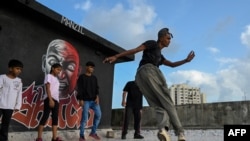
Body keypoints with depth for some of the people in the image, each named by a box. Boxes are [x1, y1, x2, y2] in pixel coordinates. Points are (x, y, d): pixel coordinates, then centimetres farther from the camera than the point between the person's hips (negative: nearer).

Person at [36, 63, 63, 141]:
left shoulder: (56, 78, 22)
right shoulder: (49, 76, -2)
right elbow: (47, 88, -11)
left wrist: (55, 100, 12)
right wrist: (50, 99, -20)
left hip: (56, 99, 8)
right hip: (49, 99, -8)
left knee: (55, 118, 5)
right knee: (45, 116, -8)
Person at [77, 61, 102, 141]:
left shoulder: (94, 78, 16)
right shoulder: (82, 77, 2)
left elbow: (97, 88, 12)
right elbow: (79, 89, -4)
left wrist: (97, 97, -4)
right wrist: (81, 99, -12)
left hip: (94, 100, 5)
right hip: (86, 100, -5)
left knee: (98, 114, -5)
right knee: (84, 118, -6)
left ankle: (93, 132, 11)